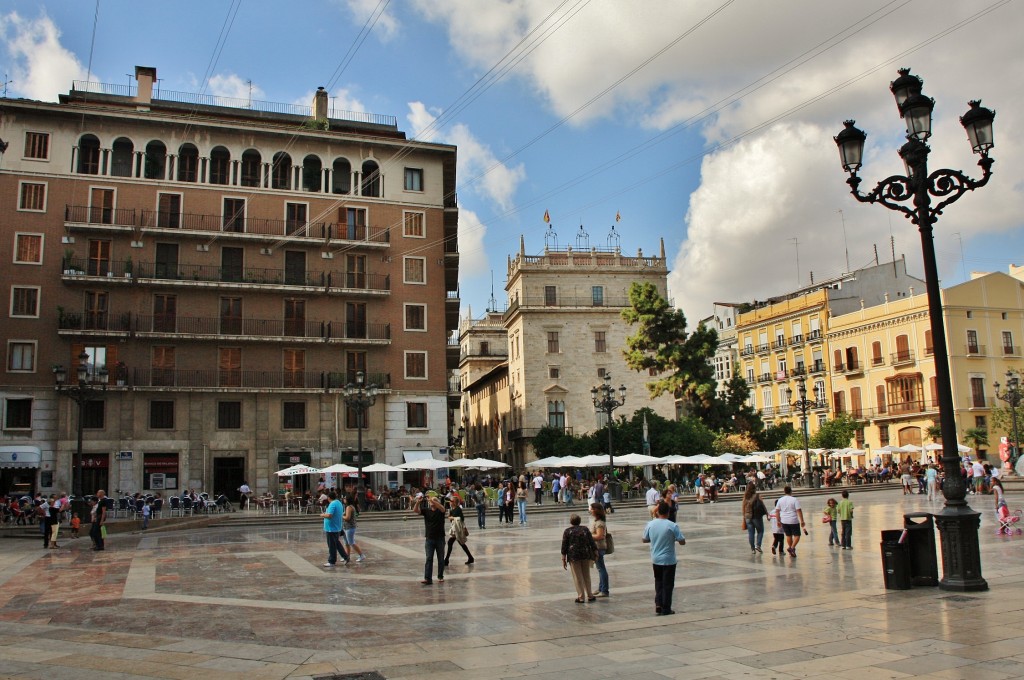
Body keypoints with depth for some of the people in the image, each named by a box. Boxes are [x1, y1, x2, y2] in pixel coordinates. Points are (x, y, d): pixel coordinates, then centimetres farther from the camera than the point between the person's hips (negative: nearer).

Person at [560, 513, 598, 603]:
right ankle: (589, 596, 17)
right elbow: (592, 542, 5)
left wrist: (563, 559, 1)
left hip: (573, 556, -3)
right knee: (586, 575, 13)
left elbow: (564, 546, -4)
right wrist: (595, 553, 12)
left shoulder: (567, 531, -3)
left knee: (578, 577, 3)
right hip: (586, 555, 3)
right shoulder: (585, 529, 5)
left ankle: (581, 597, 4)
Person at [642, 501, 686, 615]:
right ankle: (665, 609, 12)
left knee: (658, 582, 20)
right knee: (668, 584, 7)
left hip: (655, 559, 4)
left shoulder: (650, 524, -5)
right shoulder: (672, 526, -16)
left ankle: (658, 604, 12)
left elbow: (645, 540, 6)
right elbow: (682, 542, -13)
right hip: (668, 560, -3)